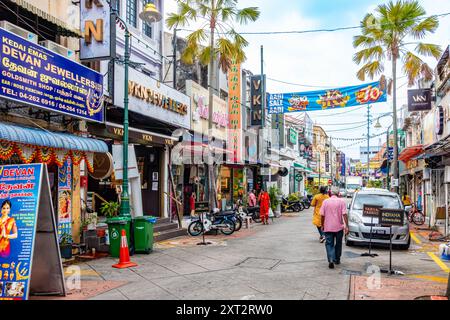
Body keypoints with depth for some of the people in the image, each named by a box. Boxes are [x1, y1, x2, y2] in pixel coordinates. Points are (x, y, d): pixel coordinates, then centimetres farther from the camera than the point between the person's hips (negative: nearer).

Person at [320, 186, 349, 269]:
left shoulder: (325, 201, -1)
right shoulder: (341, 201, -4)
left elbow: (322, 215, -1)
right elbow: (344, 214, -10)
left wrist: (322, 225, 11)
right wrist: (346, 226, -9)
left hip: (328, 227, 0)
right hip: (339, 227, 0)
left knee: (329, 244, 3)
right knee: (338, 244, 17)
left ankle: (331, 260, -14)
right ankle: (337, 259, 29)